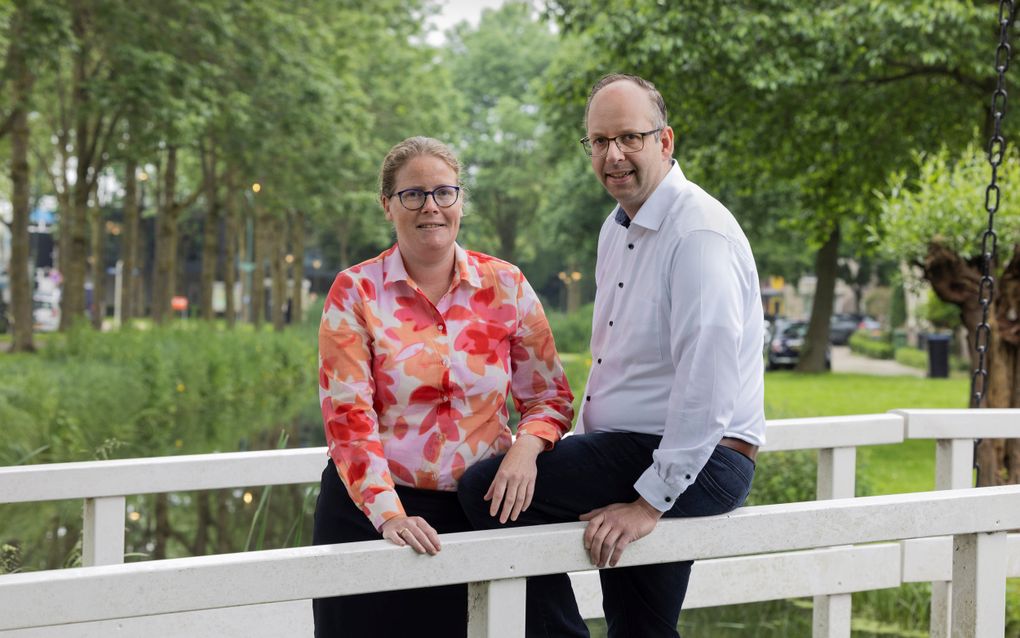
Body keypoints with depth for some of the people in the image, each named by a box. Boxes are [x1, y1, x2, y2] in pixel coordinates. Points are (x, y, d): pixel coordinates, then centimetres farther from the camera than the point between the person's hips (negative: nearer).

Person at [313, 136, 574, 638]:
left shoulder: (505, 286, 3)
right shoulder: (355, 292, -2)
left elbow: (550, 396, 8)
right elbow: (348, 417, -9)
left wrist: (526, 446, -14)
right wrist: (389, 514, -21)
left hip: (475, 511, 2)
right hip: (369, 512, -1)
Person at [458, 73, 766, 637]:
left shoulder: (699, 232, -18)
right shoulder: (617, 229, 13)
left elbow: (708, 385, -25)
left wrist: (651, 500, -24)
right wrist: (583, 452, 13)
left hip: (701, 462, -9)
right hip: (634, 448, 9)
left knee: (485, 489, -17)